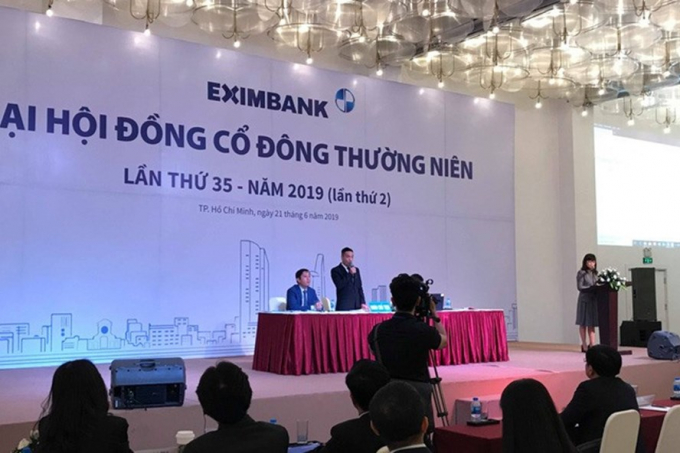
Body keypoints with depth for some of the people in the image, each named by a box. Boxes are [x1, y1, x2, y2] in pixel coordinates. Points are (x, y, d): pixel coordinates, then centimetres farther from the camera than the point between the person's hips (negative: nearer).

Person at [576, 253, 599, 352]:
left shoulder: (595, 273, 13)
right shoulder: (581, 273, -4)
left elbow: (597, 285, 13)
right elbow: (580, 287, -10)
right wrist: (592, 288, -18)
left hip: (594, 299, 5)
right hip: (585, 300, -5)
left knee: (592, 323, 5)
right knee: (583, 323, 1)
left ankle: (592, 344, 6)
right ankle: (584, 345, 6)